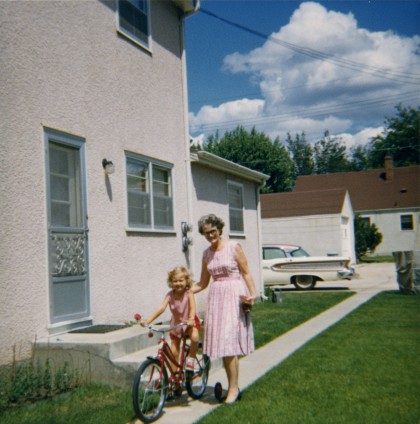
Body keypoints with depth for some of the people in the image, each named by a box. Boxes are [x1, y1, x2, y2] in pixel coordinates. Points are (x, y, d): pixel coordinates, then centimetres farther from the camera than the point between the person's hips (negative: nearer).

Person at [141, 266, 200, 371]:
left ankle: (191, 359, -8)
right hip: (176, 323, 2)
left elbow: (192, 308, -32)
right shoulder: (170, 295, -17)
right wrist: (147, 321, -39)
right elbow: (161, 308, -27)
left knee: (194, 337, -32)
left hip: (189, 322, -2)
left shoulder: (188, 293, -21)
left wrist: (191, 319, -53)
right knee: (174, 352, 1)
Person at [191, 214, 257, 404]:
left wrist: (252, 293, -16)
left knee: (229, 342, -10)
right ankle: (232, 386, 16)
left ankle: (233, 388, -1)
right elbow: (202, 283, 16)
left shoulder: (234, 247, -3)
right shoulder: (207, 253, 12)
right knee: (221, 344, 5)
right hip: (216, 297, 6)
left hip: (234, 296, -6)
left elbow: (246, 273, -3)